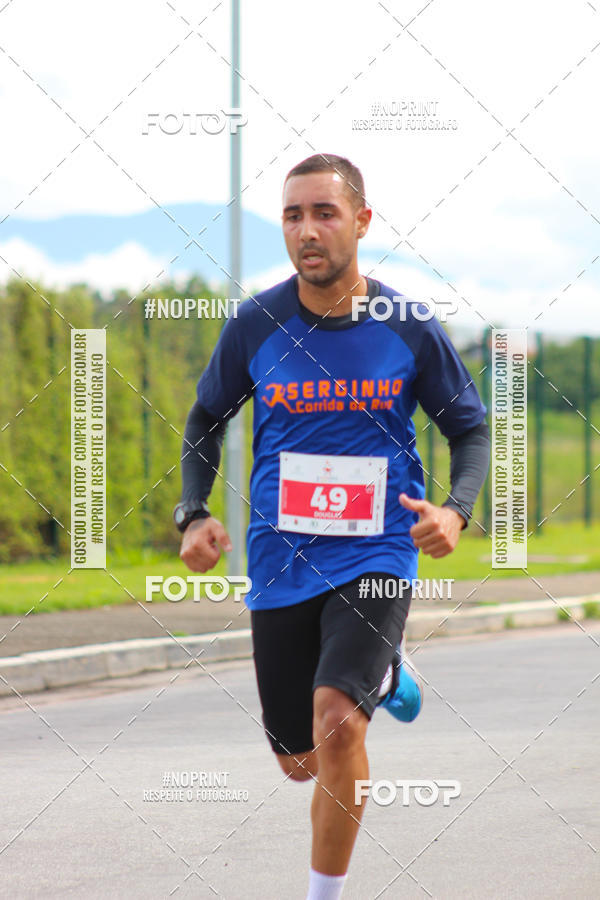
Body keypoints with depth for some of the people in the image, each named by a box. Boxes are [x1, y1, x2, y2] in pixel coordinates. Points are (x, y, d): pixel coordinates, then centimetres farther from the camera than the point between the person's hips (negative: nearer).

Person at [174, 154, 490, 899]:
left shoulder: (410, 329, -6)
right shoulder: (254, 326, -4)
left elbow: (469, 429, 7)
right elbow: (207, 418, 12)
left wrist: (455, 509, -13)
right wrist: (194, 515, -3)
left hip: (376, 558, -2)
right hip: (281, 565, 3)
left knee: (337, 725, -25)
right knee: (301, 762, 12)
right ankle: (383, 667, 46)